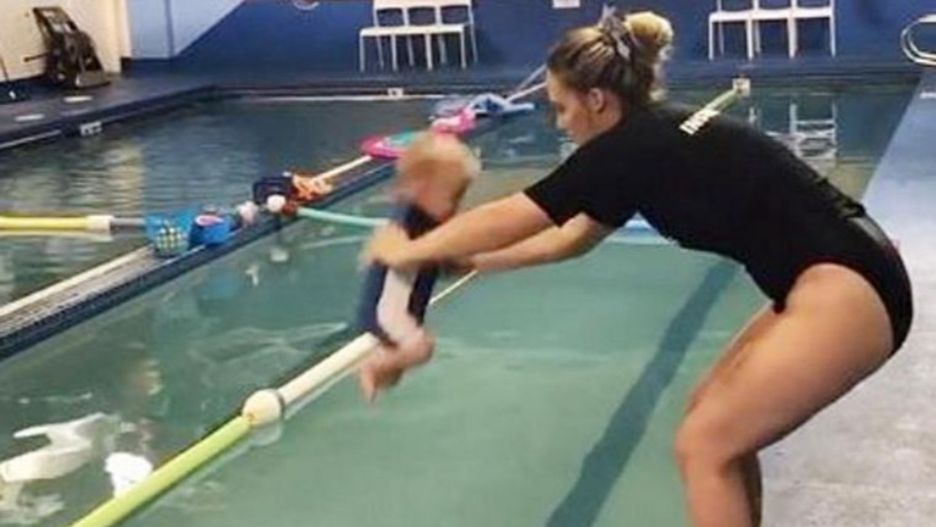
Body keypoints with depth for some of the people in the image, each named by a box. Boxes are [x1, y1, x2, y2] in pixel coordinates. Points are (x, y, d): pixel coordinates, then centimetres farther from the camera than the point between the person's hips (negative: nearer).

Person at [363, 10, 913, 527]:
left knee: (704, 445, -4)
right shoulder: (657, 136, 15)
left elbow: (506, 218, -3)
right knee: (716, 420, 17)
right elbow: (575, 237, 27)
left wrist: (408, 251, 11)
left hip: (844, 292, -10)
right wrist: (475, 261, 31)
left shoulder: (631, 147, -11)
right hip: (835, 282, 10)